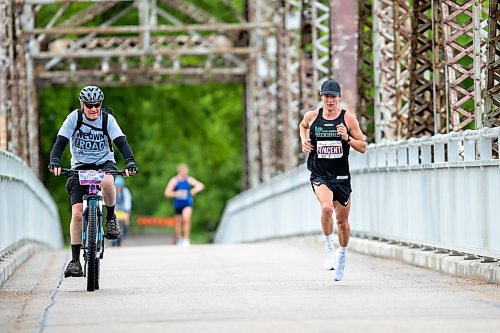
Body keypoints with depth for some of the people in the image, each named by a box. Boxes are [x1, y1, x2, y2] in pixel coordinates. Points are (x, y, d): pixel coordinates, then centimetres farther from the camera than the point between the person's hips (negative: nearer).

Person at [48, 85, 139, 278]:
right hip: (80, 166, 1)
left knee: (107, 182, -39)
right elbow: (60, 141, -15)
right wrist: (54, 161, -33)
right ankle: (75, 260, -4)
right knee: (77, 214, -12)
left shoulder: (107, 119, -9)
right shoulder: (74, 118, -9)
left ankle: (111, 217, -10)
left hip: (104, 163, -1)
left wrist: (130, 163, -34)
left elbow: (121, 142, -17)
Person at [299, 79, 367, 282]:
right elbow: (303, 126, 26)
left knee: (342, 221, 11)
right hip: (319, 175, -1)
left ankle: (342, 255, 37)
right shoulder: (312, 117, 0)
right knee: (327, 207, -30)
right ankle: (329, 250, -13)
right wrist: (304, 141, 7)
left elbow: (363, 147, 0)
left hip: (341, 177, 1)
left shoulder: (348, 118, -3)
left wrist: (347, 138, -17)